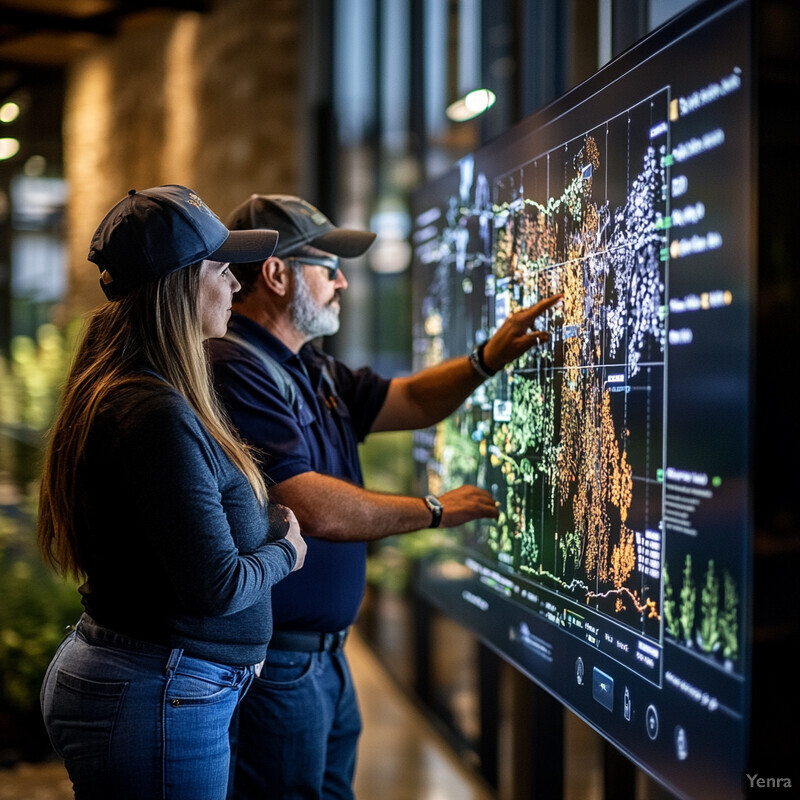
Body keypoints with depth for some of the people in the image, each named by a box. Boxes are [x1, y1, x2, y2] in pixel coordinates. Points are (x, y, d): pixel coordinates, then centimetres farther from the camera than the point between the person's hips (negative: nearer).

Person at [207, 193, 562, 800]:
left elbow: (409, 402, 20)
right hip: (274, 661, -10)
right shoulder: (235, 369, -20)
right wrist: (436, 510, -13)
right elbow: (314, 510, -26)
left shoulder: (311, 368, 12)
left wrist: (489, 358, 2)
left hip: (326, 652, 10)